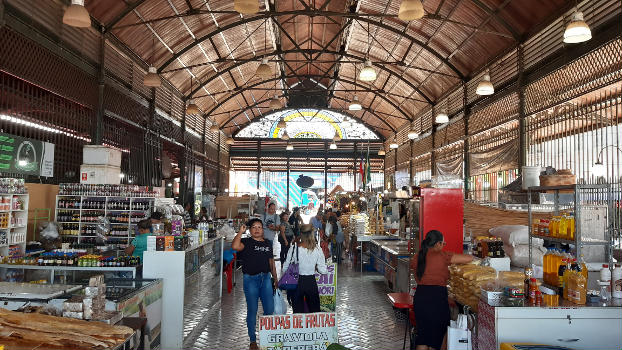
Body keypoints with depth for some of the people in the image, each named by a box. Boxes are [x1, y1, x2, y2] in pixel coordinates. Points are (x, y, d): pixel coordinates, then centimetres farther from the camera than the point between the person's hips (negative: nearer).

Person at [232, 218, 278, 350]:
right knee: (252, 310, 4)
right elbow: (235, 246, -27)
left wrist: (275, 278, 16)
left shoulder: (268, 243, 11)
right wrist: (240, 232, -18)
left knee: (270, 309, 7)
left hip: (266, 278, 4)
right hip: (251, 279, -4)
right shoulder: (246, 242, -4)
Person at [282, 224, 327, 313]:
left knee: (298, 311, 12)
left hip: (297, 282, 0)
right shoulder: (317, 250, -10)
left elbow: (285, 268, -7)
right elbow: (323, 270, -7)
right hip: (311, 282, 1)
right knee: (314, 310, 16)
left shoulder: (294, 249, -13)